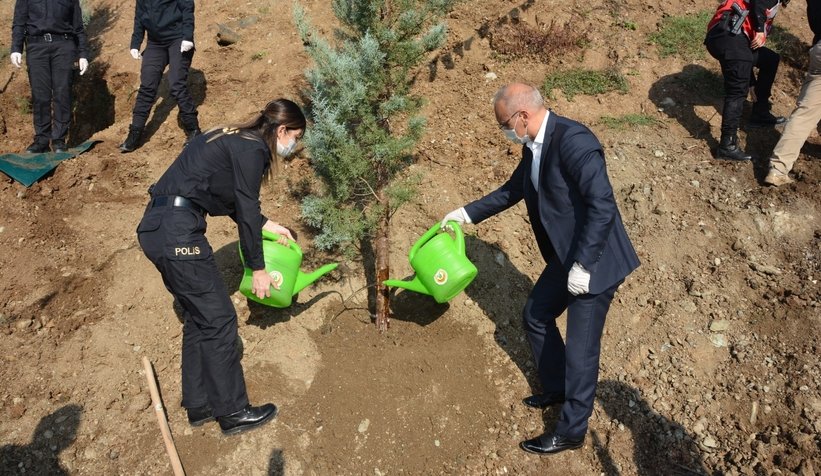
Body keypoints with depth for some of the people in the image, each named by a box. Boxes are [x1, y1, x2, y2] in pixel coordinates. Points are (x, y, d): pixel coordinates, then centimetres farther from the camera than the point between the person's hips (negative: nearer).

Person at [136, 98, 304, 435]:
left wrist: (268, 225, 28)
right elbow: (246, 213, -8)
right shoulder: (252, 150, -9)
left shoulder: (234, 140, 19)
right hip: (176, 233, -10)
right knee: (218, 319, -1)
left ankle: (199, 405, 27)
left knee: (198, 318, 17)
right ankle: (233, 412, 11)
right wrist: (258, 269, 0)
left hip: (156, 228, 10)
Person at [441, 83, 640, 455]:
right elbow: (513, 189, 20)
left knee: (580, 347, 3)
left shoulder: (573, 140, -26)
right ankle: (556, 389, 45)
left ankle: (571, 431, 22)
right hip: (566, 257, 10)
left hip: (594, 261, -10)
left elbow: (603, 206, -29)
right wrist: (467, 213, 19)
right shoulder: (534, 146, 4)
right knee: (536, 316, 23)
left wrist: (583, 265, -27)